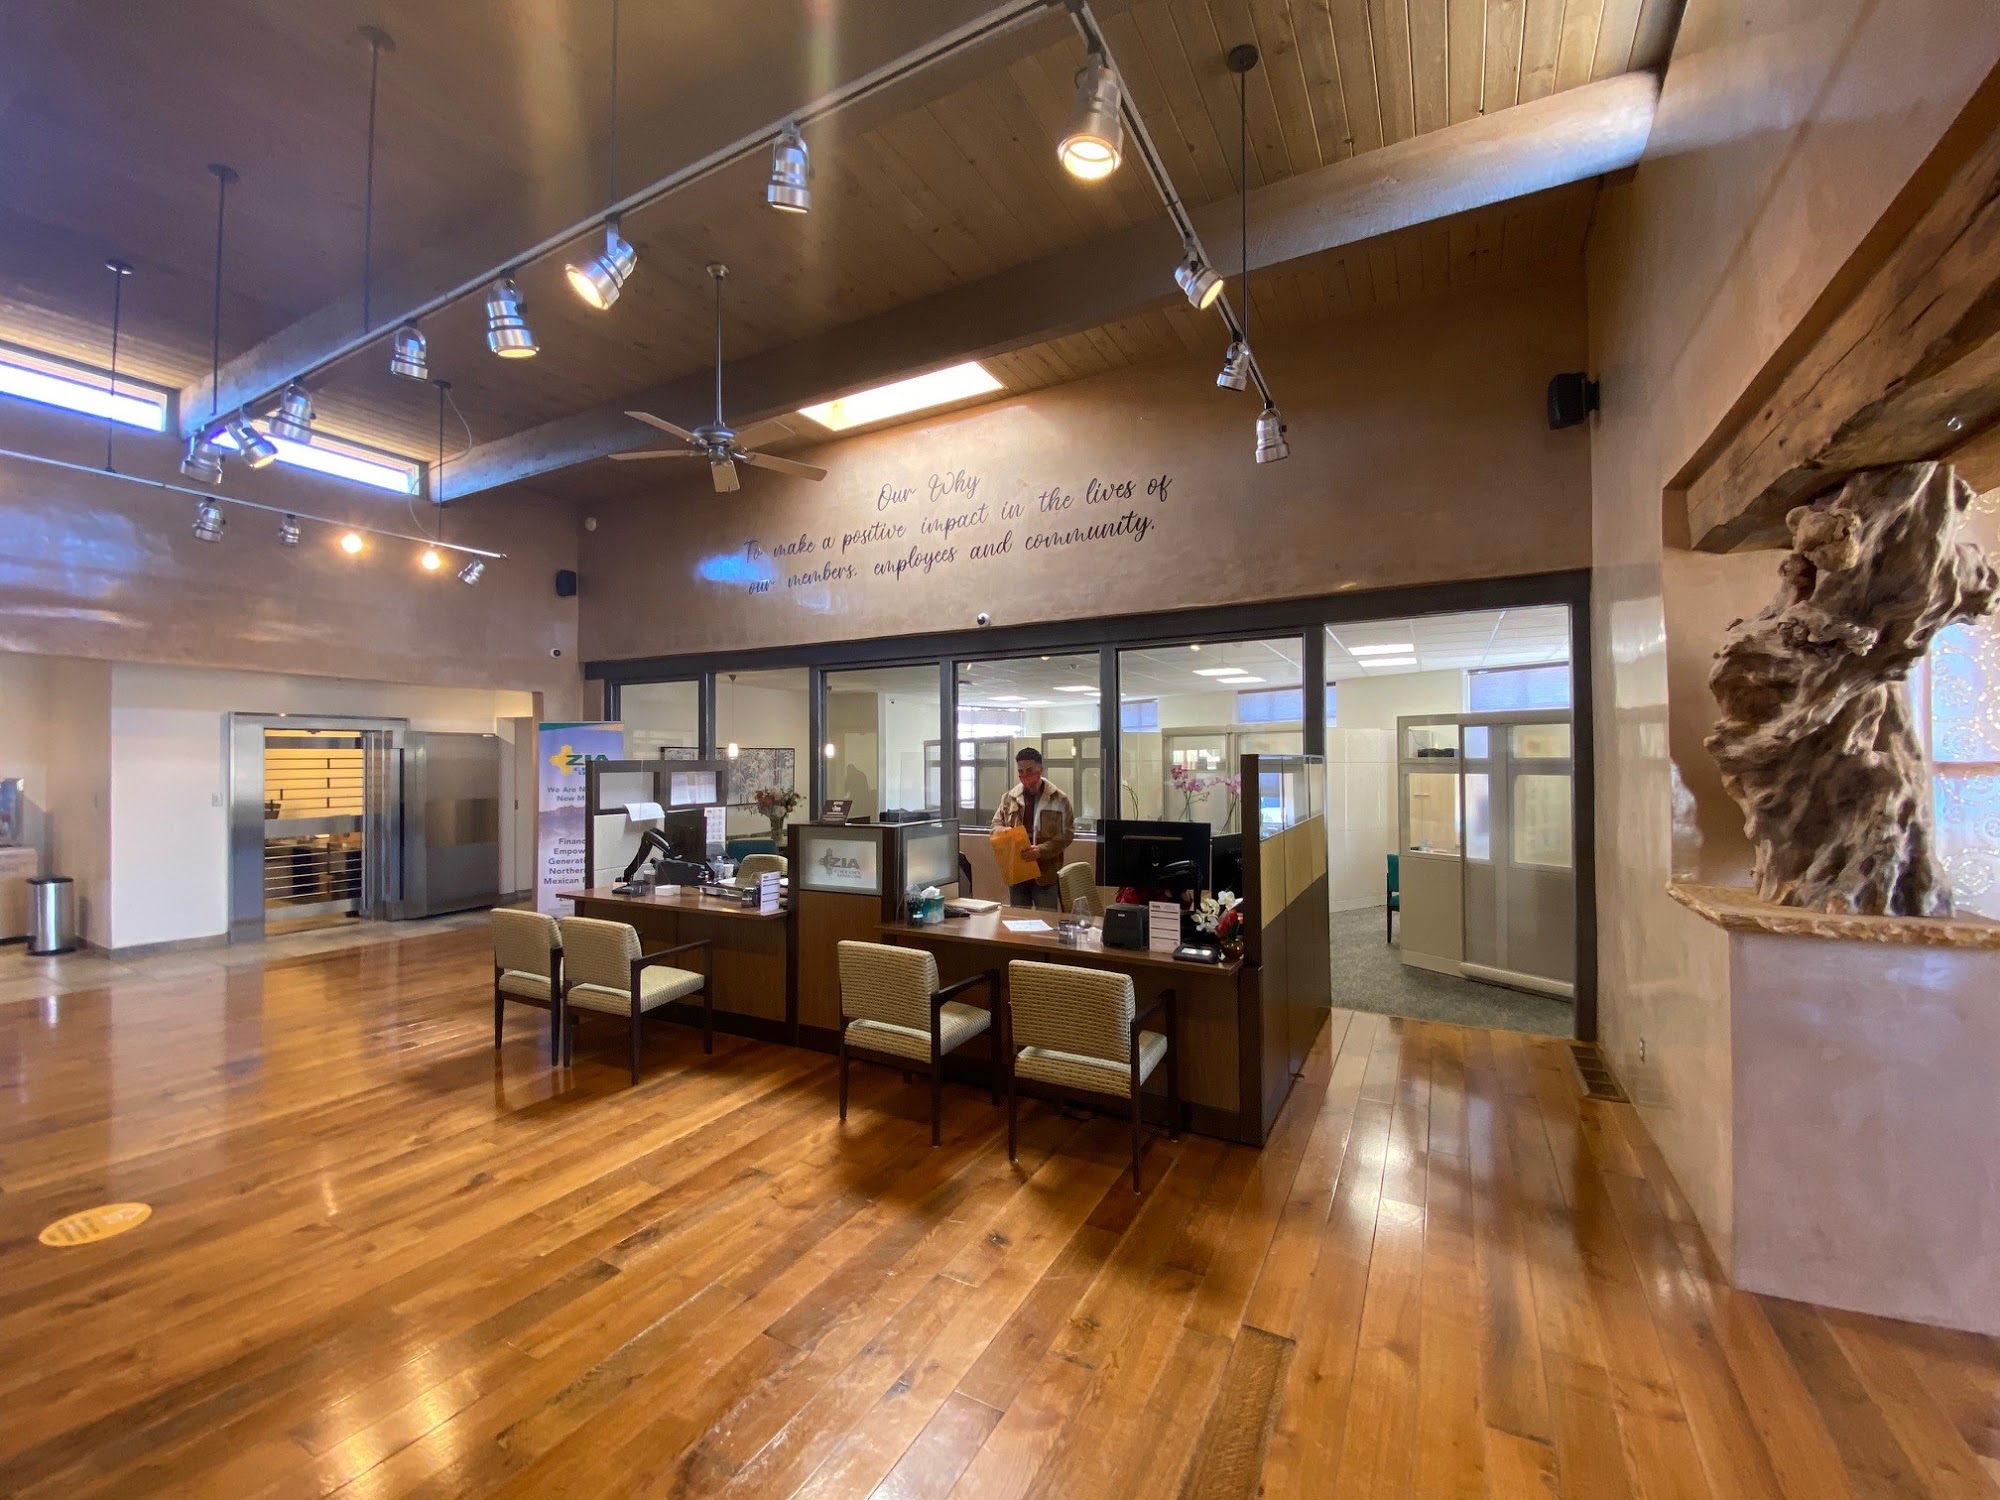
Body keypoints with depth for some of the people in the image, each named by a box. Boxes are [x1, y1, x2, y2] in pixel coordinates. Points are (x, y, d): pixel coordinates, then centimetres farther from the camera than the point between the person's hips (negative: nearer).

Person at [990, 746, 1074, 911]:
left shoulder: (1058, 799, -5)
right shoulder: (1009, 797, 6)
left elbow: (1066, 834, -7)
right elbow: (996, 824, 13)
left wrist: (1041, 850, -21)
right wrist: (1003, 830, -11)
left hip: (1045, 873, -3)